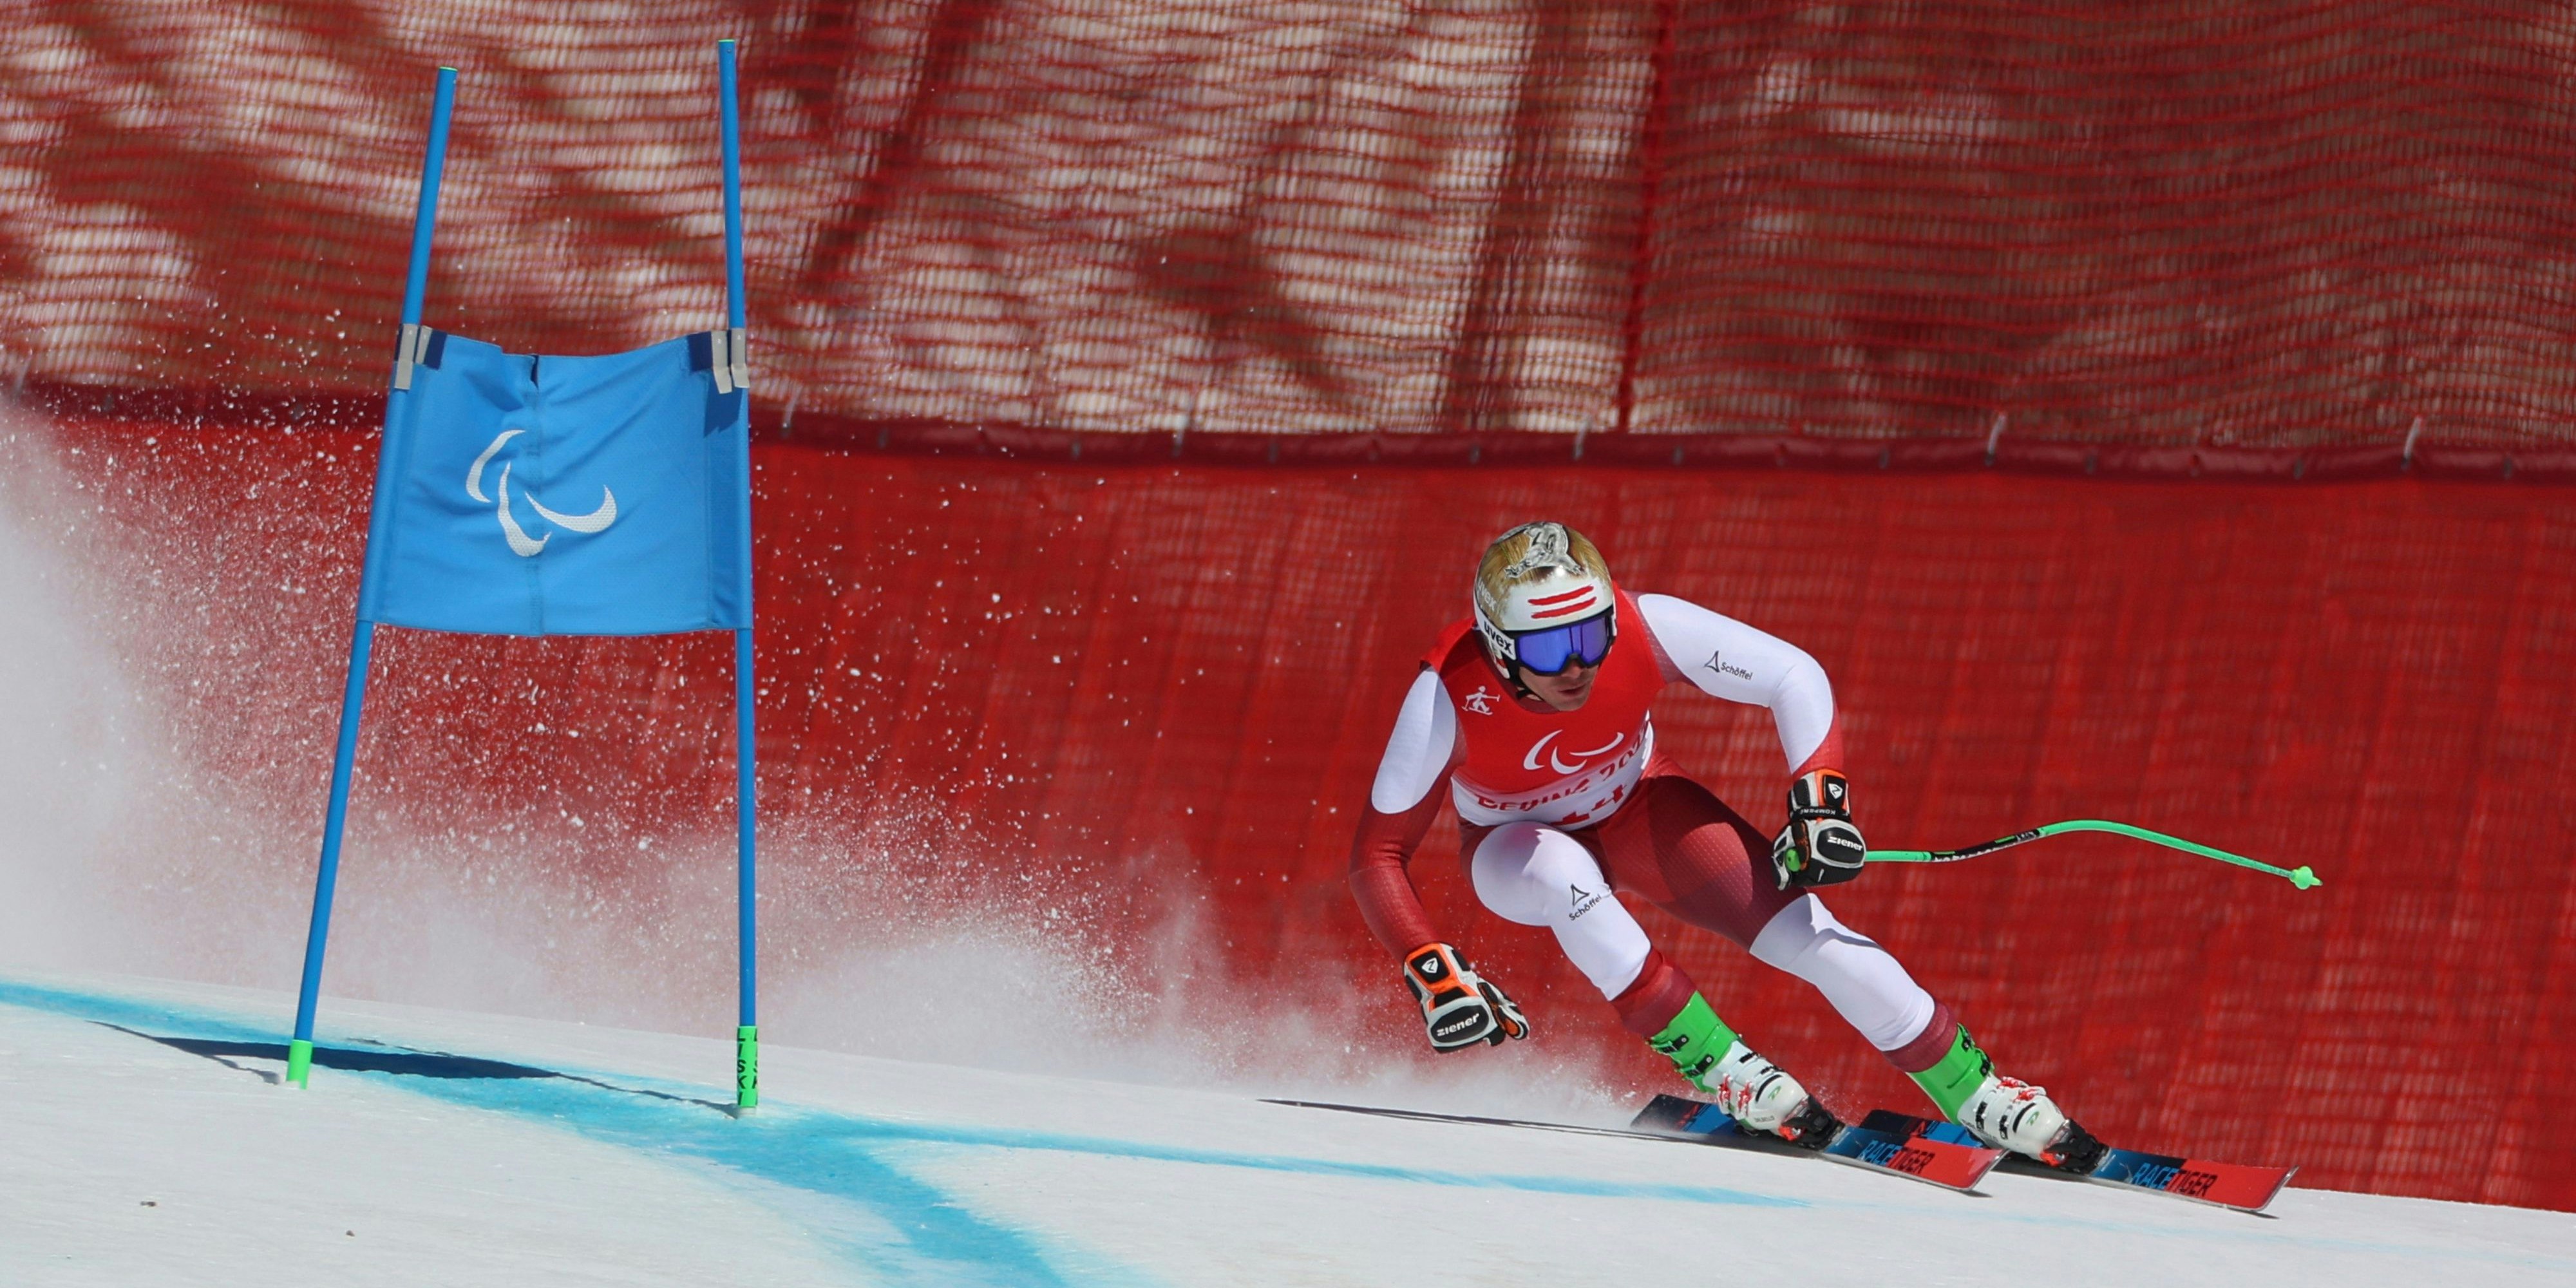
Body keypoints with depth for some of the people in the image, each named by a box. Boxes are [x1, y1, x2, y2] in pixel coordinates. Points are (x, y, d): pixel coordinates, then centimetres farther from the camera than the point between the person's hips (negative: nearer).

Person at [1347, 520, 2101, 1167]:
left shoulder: (1644, 630, -32)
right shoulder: (1450, 695, -35)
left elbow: (1793, 676, -20)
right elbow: (1377, 856, -28)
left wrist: (1820, 797, -32)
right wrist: (1432, 974, -39)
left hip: (1636, 809, 2)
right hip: (1516, 845, -1)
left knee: (1800, 926, -15)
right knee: (1563, 874, -36)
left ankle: (1977, 1094, -4)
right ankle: (1720, 1070, -25)